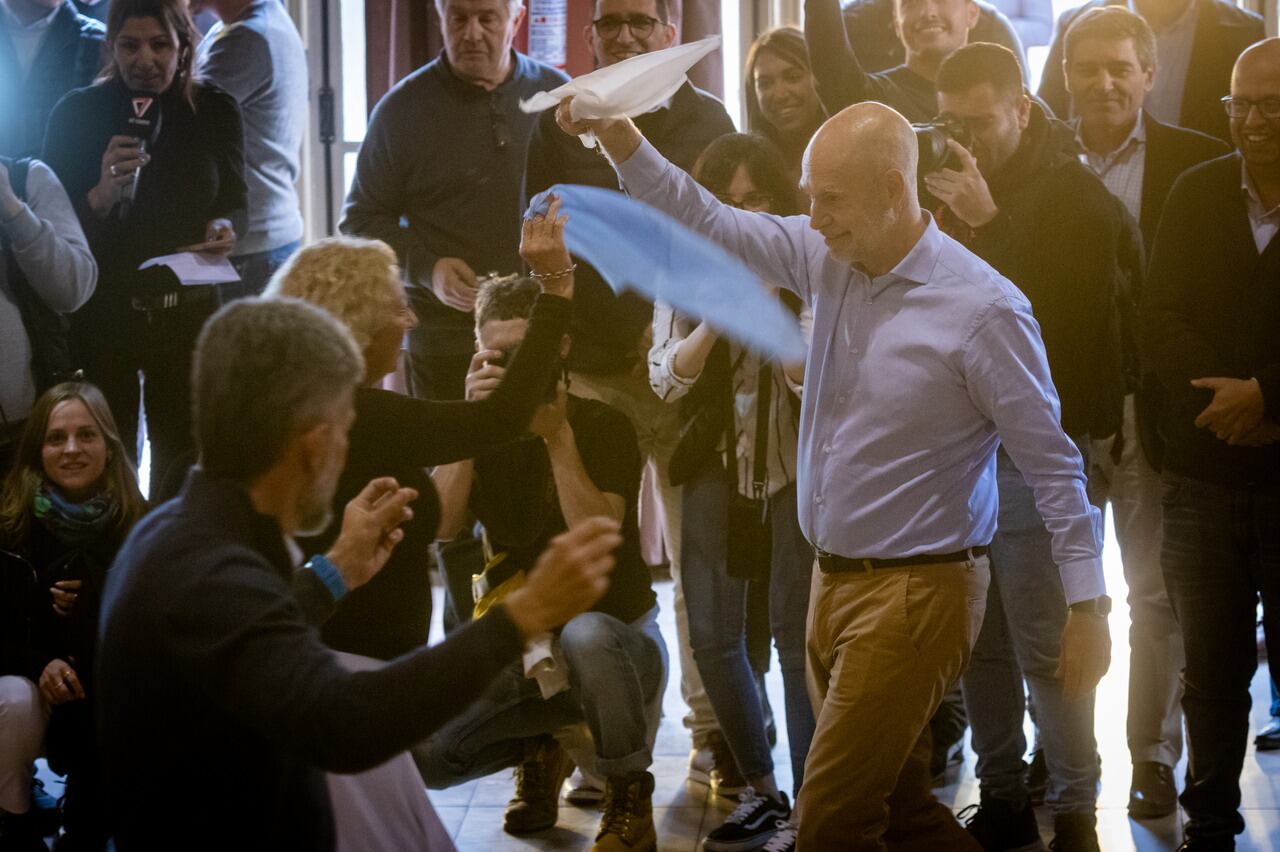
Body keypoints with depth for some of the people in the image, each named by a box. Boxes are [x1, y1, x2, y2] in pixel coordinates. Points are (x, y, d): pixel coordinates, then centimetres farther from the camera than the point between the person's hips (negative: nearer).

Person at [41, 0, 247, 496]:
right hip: (101, 312, -1)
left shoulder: (215, 111, 0)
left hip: (187, 310, 1)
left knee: (183, 455, 5)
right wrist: (101, 197, -26)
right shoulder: (76, 114, -5)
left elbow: (235, 203, 9)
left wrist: (225, 227, -14)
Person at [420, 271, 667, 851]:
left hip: (619, 637, -4)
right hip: (518, 648, 4)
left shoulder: (603, 427, -8)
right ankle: (537, 752, 14)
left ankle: (628, 797, -14)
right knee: (421, 749, -21)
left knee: (584, 634, -42)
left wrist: (558, 436, -27)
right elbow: (442, 525, -13)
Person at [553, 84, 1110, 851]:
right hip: (834, 581, 7)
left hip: (916, 594, -7)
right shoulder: (826, 259, 2)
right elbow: (703, 220, 7)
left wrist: (1088, 608, -11)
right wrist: (617, 134, -7)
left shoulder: (984, 307, -17)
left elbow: (1053, 464, -12)